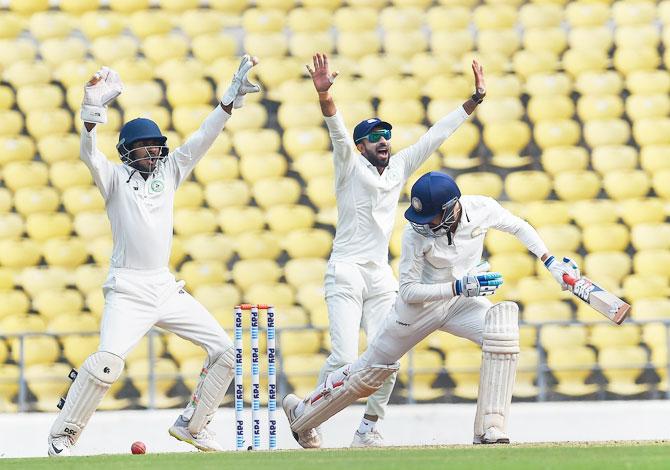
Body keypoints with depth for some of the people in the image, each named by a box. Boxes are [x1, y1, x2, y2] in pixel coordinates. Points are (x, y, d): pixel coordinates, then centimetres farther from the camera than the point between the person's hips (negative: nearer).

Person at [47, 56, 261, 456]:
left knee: (225, 351, 1)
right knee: (107, 363, -24)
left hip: (167, 287, 6)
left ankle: (191, 425, 15)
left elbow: (204, 137, 8)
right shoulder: (115, 177, 1)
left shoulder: (169, 171, 14)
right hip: (128, 290, -6)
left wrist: (232, 96, -3)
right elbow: (89, 153, -18)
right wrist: (92, 108, -34)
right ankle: (62, 438, -13)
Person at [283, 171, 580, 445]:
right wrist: (460, 287, -32)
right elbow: (408, 290, -23)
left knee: (503, 329, -29)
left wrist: (552, 263, -7)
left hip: (465, 301, 2)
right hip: (422, 306, -2)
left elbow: (519, 227, 1)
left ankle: (489, 429, -26)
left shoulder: (482, 209, -20)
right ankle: (301, 415, 32)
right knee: (367, 373, 8)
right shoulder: (416, 233, -28)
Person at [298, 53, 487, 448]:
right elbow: (338, 130, -19)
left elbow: (437, 135, 14)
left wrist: (475, 100, 10)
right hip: (346, 273, -5)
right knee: (345, 358, -15)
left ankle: (369, 429, 14)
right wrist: (325, 95, -37)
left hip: (382, 277, 5)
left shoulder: (400, 167, 13)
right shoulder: (350, 167, -1)